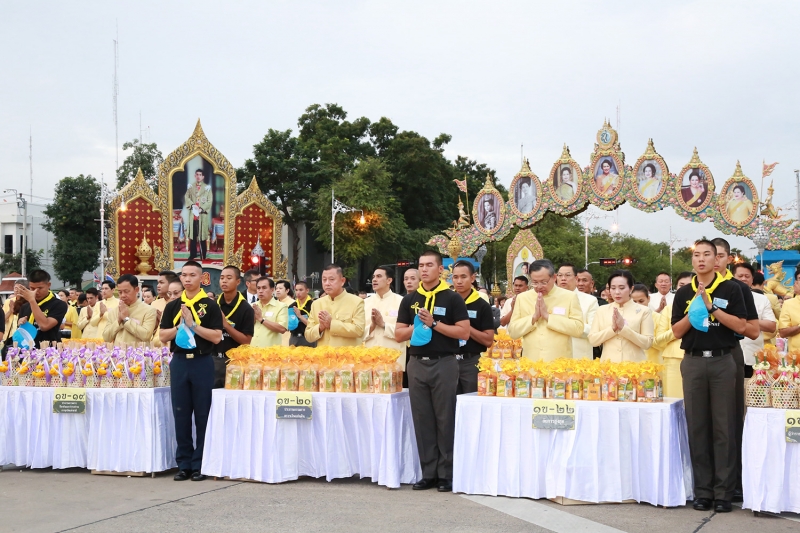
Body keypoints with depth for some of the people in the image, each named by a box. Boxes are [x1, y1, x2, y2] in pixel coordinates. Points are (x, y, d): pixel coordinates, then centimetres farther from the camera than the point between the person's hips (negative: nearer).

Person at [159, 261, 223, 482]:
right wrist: (180, 325, -8)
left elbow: (216, 337, -8)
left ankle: (200, 464, 8)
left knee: (203, 415, 1)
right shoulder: (172, 306, 10)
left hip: (202, 362, -3)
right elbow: (163, 337, 6)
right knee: (181, 414, 6)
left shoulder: (210, 306, -1)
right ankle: (184, 464, 13)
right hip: (179, 362, 3)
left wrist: (193, 325, -13)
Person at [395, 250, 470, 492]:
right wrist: (417, 326, -7)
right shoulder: (410, 300, 12)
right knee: (422, 420, 5)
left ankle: (446, 474, 5)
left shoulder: (452, 298, 0)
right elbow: (399, 335, 11)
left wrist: (435, 324, -13)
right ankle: (428, 473, 12)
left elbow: (464, 332, -7)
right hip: (417, 364, 4)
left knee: (445, 420, -1)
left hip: (444, 363, -4)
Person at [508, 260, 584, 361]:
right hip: (530, 363, 2)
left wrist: (547, 316, -14)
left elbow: (578, 328, -10)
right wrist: (534, 317, -11)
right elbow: (512, 332, 2)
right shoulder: (522, 298, 6)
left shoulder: (570, 296, 0)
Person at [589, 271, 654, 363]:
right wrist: (612, 328, -12)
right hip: (608, 364, 2)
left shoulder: (644, 311, 1)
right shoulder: (602, 310, 8)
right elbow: (592, 340, 2)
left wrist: (624, 328, -14)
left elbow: (647, 343, -5)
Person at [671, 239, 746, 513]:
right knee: (697, 427, 4)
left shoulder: (730, 289, 1)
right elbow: (677, 331, 5)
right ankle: (702, 490, 10)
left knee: (724, 428, -1)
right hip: (693, 362, 2)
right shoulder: (684, 292, 9)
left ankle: (723, 491, 4)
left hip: (722, 361, -2)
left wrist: (711, 307, -14)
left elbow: (741, 326, -6)